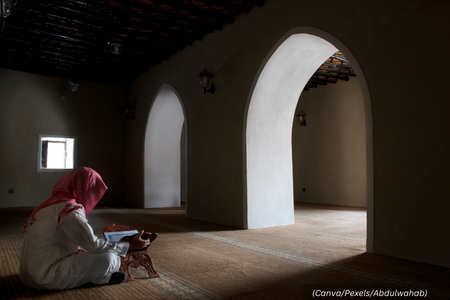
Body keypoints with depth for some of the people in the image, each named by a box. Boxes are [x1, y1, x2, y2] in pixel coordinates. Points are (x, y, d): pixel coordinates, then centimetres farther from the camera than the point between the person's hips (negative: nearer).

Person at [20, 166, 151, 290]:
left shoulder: (54, 202, 10)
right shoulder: (71, 211, -21)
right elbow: (94, 245, -19)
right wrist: (130, 245, -9)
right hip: (46, 278, -10)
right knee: (111, 258, -18)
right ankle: (103, 278, 8)